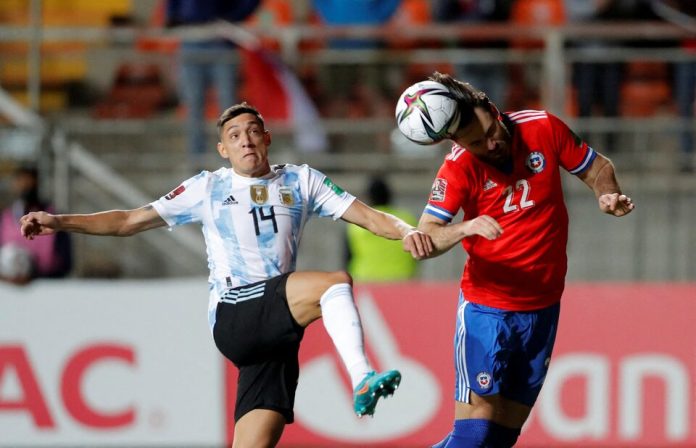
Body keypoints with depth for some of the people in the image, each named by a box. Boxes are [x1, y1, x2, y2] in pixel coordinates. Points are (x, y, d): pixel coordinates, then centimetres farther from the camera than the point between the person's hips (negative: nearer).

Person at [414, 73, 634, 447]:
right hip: (486, 309, -3)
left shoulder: (543, 128, -6)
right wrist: (465, 228, -38)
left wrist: (607, 194, -12)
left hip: (543, 308, 3)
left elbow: (597, 167, 9)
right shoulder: (458, 169, -13)